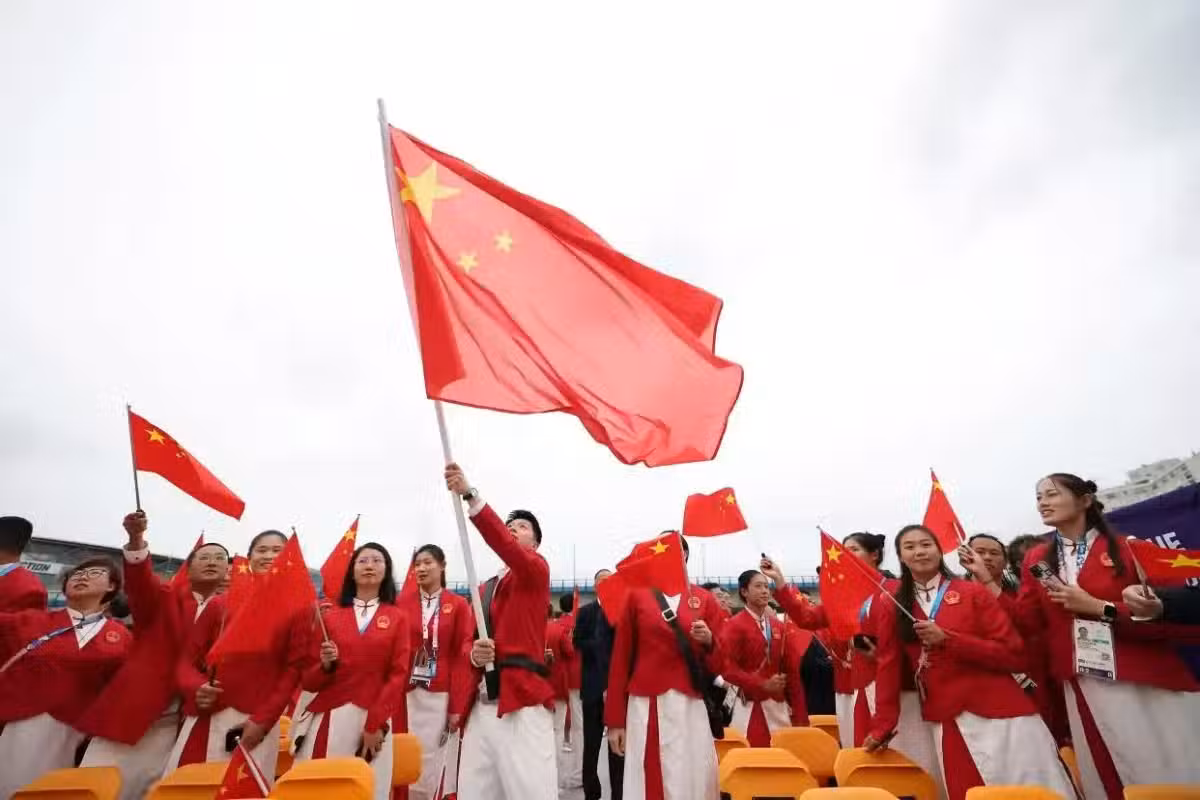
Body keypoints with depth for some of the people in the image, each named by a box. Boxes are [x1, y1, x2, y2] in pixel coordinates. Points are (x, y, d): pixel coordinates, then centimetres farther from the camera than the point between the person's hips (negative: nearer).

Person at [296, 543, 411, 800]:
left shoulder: (397, 618, 4)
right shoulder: (331, 617, 7)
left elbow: (398, 675, -2)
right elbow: (310, 681, 8)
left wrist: (375, 724, -8)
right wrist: (325, 665, -12)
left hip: (375, 719, -1)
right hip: (330, 716, 1)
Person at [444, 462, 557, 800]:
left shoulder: (536, 570, 2)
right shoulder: (485, 589, 22)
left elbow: (505, 546, -19)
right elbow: (469, 640, 21)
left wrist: (471, 494, -28)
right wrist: (474, 653, -5)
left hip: (523, 701, -6)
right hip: (482, 704, 7)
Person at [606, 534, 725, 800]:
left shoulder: (705, 600, 6)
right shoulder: (637, 595, 3)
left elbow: (718, 665, 8)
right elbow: (621, 658, 3)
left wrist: (709, 642, -13)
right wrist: (615, 720, 2)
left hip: (691, 706, 1)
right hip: (645, 706, -1)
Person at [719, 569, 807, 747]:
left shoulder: (779, 627, 12)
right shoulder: (733, 626, -8)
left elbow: (791, 670, 12)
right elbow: (728, 668, -14)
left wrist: (800, 714, 7)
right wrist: (763, 685, -19)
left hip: (779, 706, 6)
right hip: (751, 707, -5)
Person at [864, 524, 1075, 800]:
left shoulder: (973, 592, -1)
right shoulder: (892, 608, 2)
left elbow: (1013, 654, -7)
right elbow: (888, 668, 4)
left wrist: (947, 639, -17)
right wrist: (881, 726, 1)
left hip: (1000, 711, -1)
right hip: (947, 721, 1)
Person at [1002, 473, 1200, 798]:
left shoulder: (1129, 547, -3)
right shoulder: (1037, 559, 7)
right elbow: (1027, 621, 3)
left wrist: (1099, 608, -18)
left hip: (1148, 684, -3)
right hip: (1082, 689, 3)